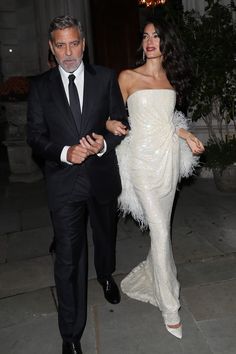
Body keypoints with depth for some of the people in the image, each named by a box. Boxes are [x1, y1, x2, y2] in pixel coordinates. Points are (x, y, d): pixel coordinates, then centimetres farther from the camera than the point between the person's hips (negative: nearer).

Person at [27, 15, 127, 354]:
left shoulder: (106, 78, 0)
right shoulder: (41, 86, 0)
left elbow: (121, 121, 3)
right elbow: (35, 135, -2)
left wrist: (104, 144, -18)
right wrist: (65, 152, -20)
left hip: (102, 176, 2)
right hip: (64, 181, -1)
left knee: (105, 236, 25)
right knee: (68, 258, -1)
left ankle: (106, 275, 58)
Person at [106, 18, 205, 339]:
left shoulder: (172, 78, 13)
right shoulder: (128, 77, 0)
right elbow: (115, 115, 5)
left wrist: (187, 136, 5)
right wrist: (111, 124, -15)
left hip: (169, 156, 5)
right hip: (143, 158, -5)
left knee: (161, 224, 12)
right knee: (160, 230, -6)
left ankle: (149, 276, 38)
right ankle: (170, 307, 8)